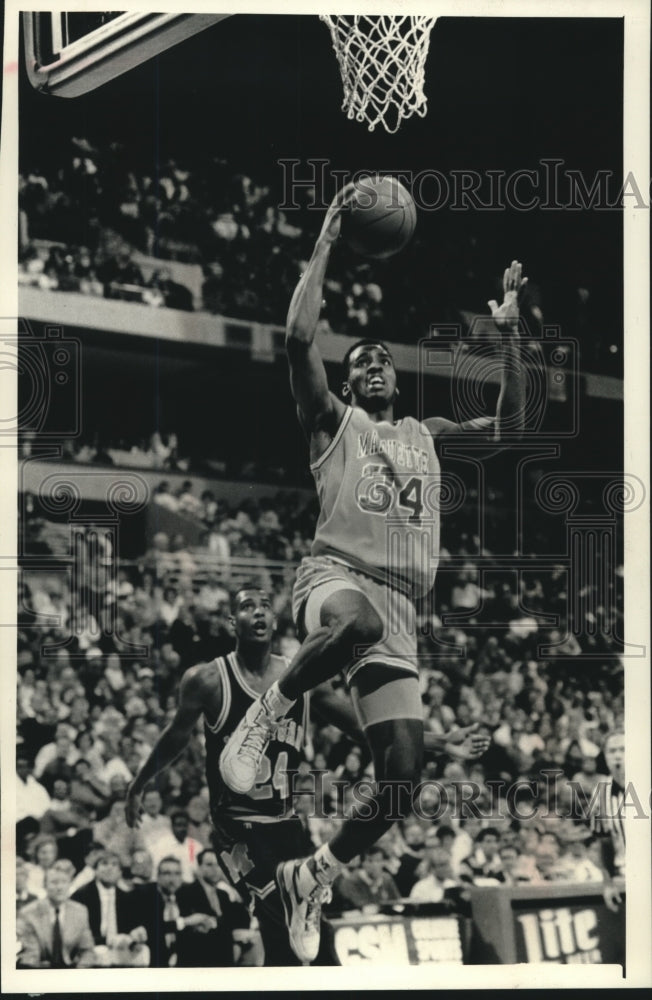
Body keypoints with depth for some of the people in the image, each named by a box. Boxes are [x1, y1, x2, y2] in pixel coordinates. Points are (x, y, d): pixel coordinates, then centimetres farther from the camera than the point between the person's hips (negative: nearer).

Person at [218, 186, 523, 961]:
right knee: (359, 620, -46)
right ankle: (263, 717, -22)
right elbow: (299, 337, -4)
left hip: (399, 606, 5)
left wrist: (507, 333, 16)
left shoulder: (426, 433, 28)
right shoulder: (334, 419, 12)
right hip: (335, 577, -5)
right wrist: (325, 242, -1)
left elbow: (508, 428, 22)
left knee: (403, 773, -7)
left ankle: (308, 880, 15)